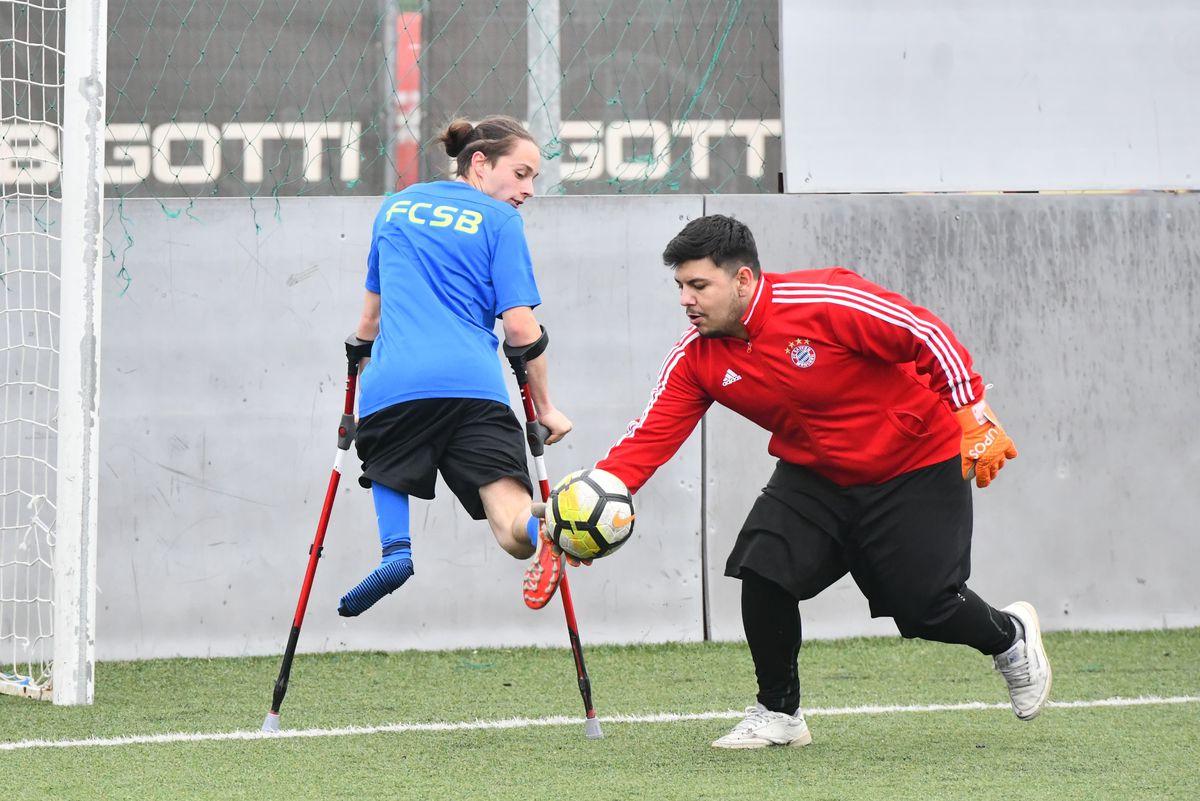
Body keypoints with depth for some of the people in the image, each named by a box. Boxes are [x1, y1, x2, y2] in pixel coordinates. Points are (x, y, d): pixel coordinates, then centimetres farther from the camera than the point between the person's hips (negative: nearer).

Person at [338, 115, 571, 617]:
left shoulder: (395, 208, 24)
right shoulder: (499, 221, 10)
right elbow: (521, 327, 3)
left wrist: (356, 396, 42)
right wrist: (545, 410, 13)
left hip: (391, 386, 2)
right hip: (472, 385, -2)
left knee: (387, 470, 29)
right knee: (515, 530, -9)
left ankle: (395, 549, 0)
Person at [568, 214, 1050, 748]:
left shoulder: (826, 301, -28)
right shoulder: (696, 358, -10)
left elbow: (927, 335, -23)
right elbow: (651, 435, -15)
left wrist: (972, 414, -23)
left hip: (916, 467, -5)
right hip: (813, 473, 5)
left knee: (926, 608, -6)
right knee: (764, 568, -17)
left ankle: (1010, 636, 29)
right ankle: (779, 714, 4)